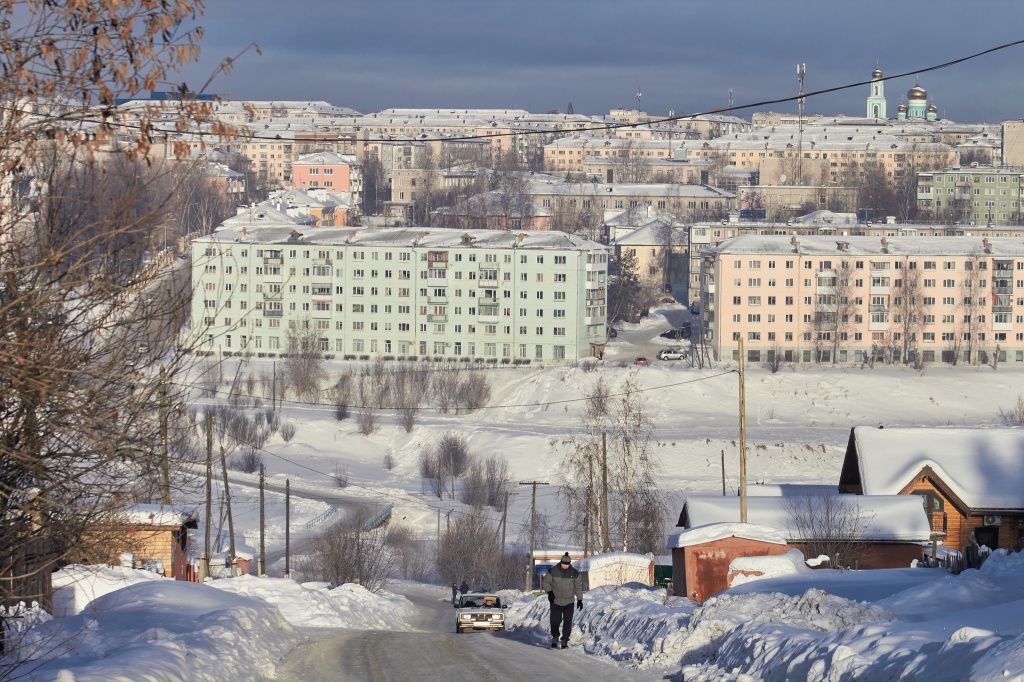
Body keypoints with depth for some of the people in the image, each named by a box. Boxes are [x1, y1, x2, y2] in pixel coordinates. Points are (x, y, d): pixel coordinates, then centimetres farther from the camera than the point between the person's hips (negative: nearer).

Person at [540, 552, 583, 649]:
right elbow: (546, 582, 4)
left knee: (567, 622, -5)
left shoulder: (574, 573, -2)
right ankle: (555, 638, 21)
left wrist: (579, 599, 2)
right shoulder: (553, 571, -6)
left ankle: (565, 640, 3)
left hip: (569, 602, 1)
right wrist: (549, 592, -12)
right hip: (555, 601, -1)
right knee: (555, 620, -2)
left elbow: (578, 587, 6)